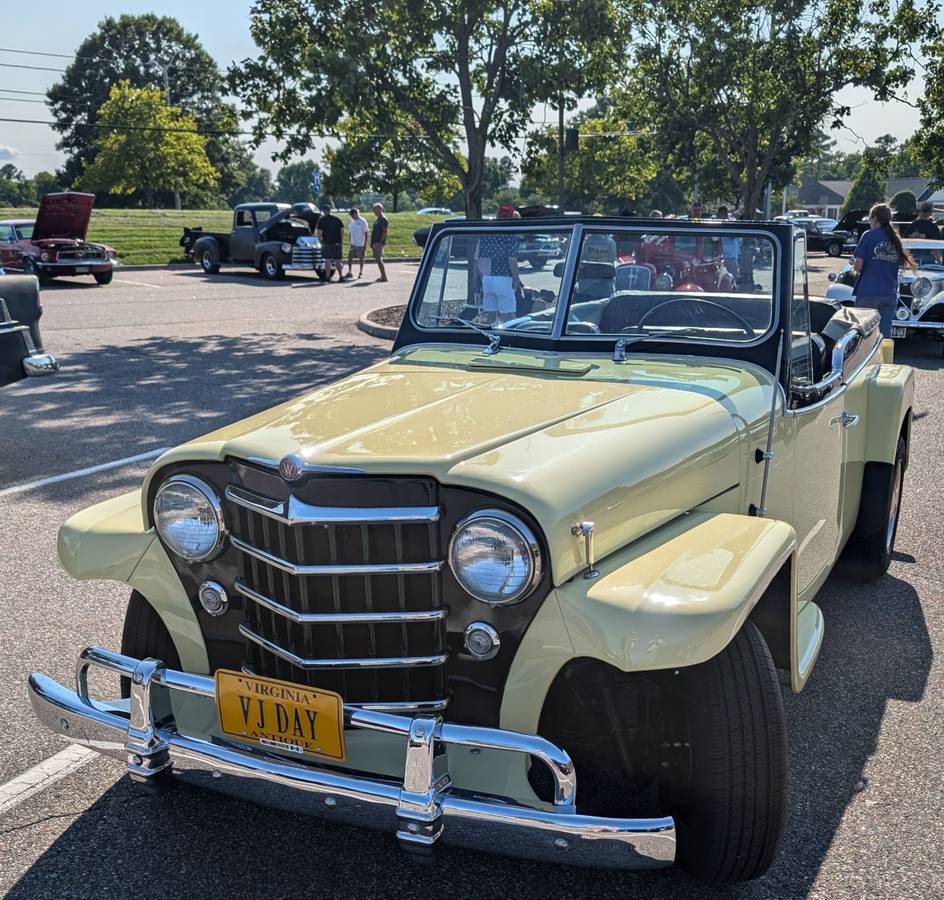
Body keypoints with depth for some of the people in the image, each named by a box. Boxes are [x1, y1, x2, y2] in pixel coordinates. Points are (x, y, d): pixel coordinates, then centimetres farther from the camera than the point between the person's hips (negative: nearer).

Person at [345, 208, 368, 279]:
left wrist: (365, 244, -11)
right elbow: (350, 232, 16)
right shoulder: (351, 222, 9)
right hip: (352, 243, 6)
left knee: (361, 258, 3)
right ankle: (350, 272, 11)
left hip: (360, 244, -6)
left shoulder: (362, 221, -9)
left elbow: (365, 233, -9)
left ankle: (361, 272, 14)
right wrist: (349, 242, 13)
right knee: (350, 257, 4)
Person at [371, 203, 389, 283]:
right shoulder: (376, 219, 19)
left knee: (378, 259, -13)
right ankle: (382, 276, 15)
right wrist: (372, 242, 18)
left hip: (379, 242, -10)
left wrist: (380, 242, -23)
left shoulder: (383, 219, -9)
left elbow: (384, 232, -16)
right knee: (378, 259, 11)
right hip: (375, 242, 10)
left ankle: (384, 277, -12)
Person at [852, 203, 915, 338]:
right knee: (885, 333, 6)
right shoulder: (895, 239, 11)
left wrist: (856, 268, 11)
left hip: (868, 292, -4)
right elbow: (901, 264, 13)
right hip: (890, 294, 5)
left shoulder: (869, 236, -5)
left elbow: (858, 266, -10)